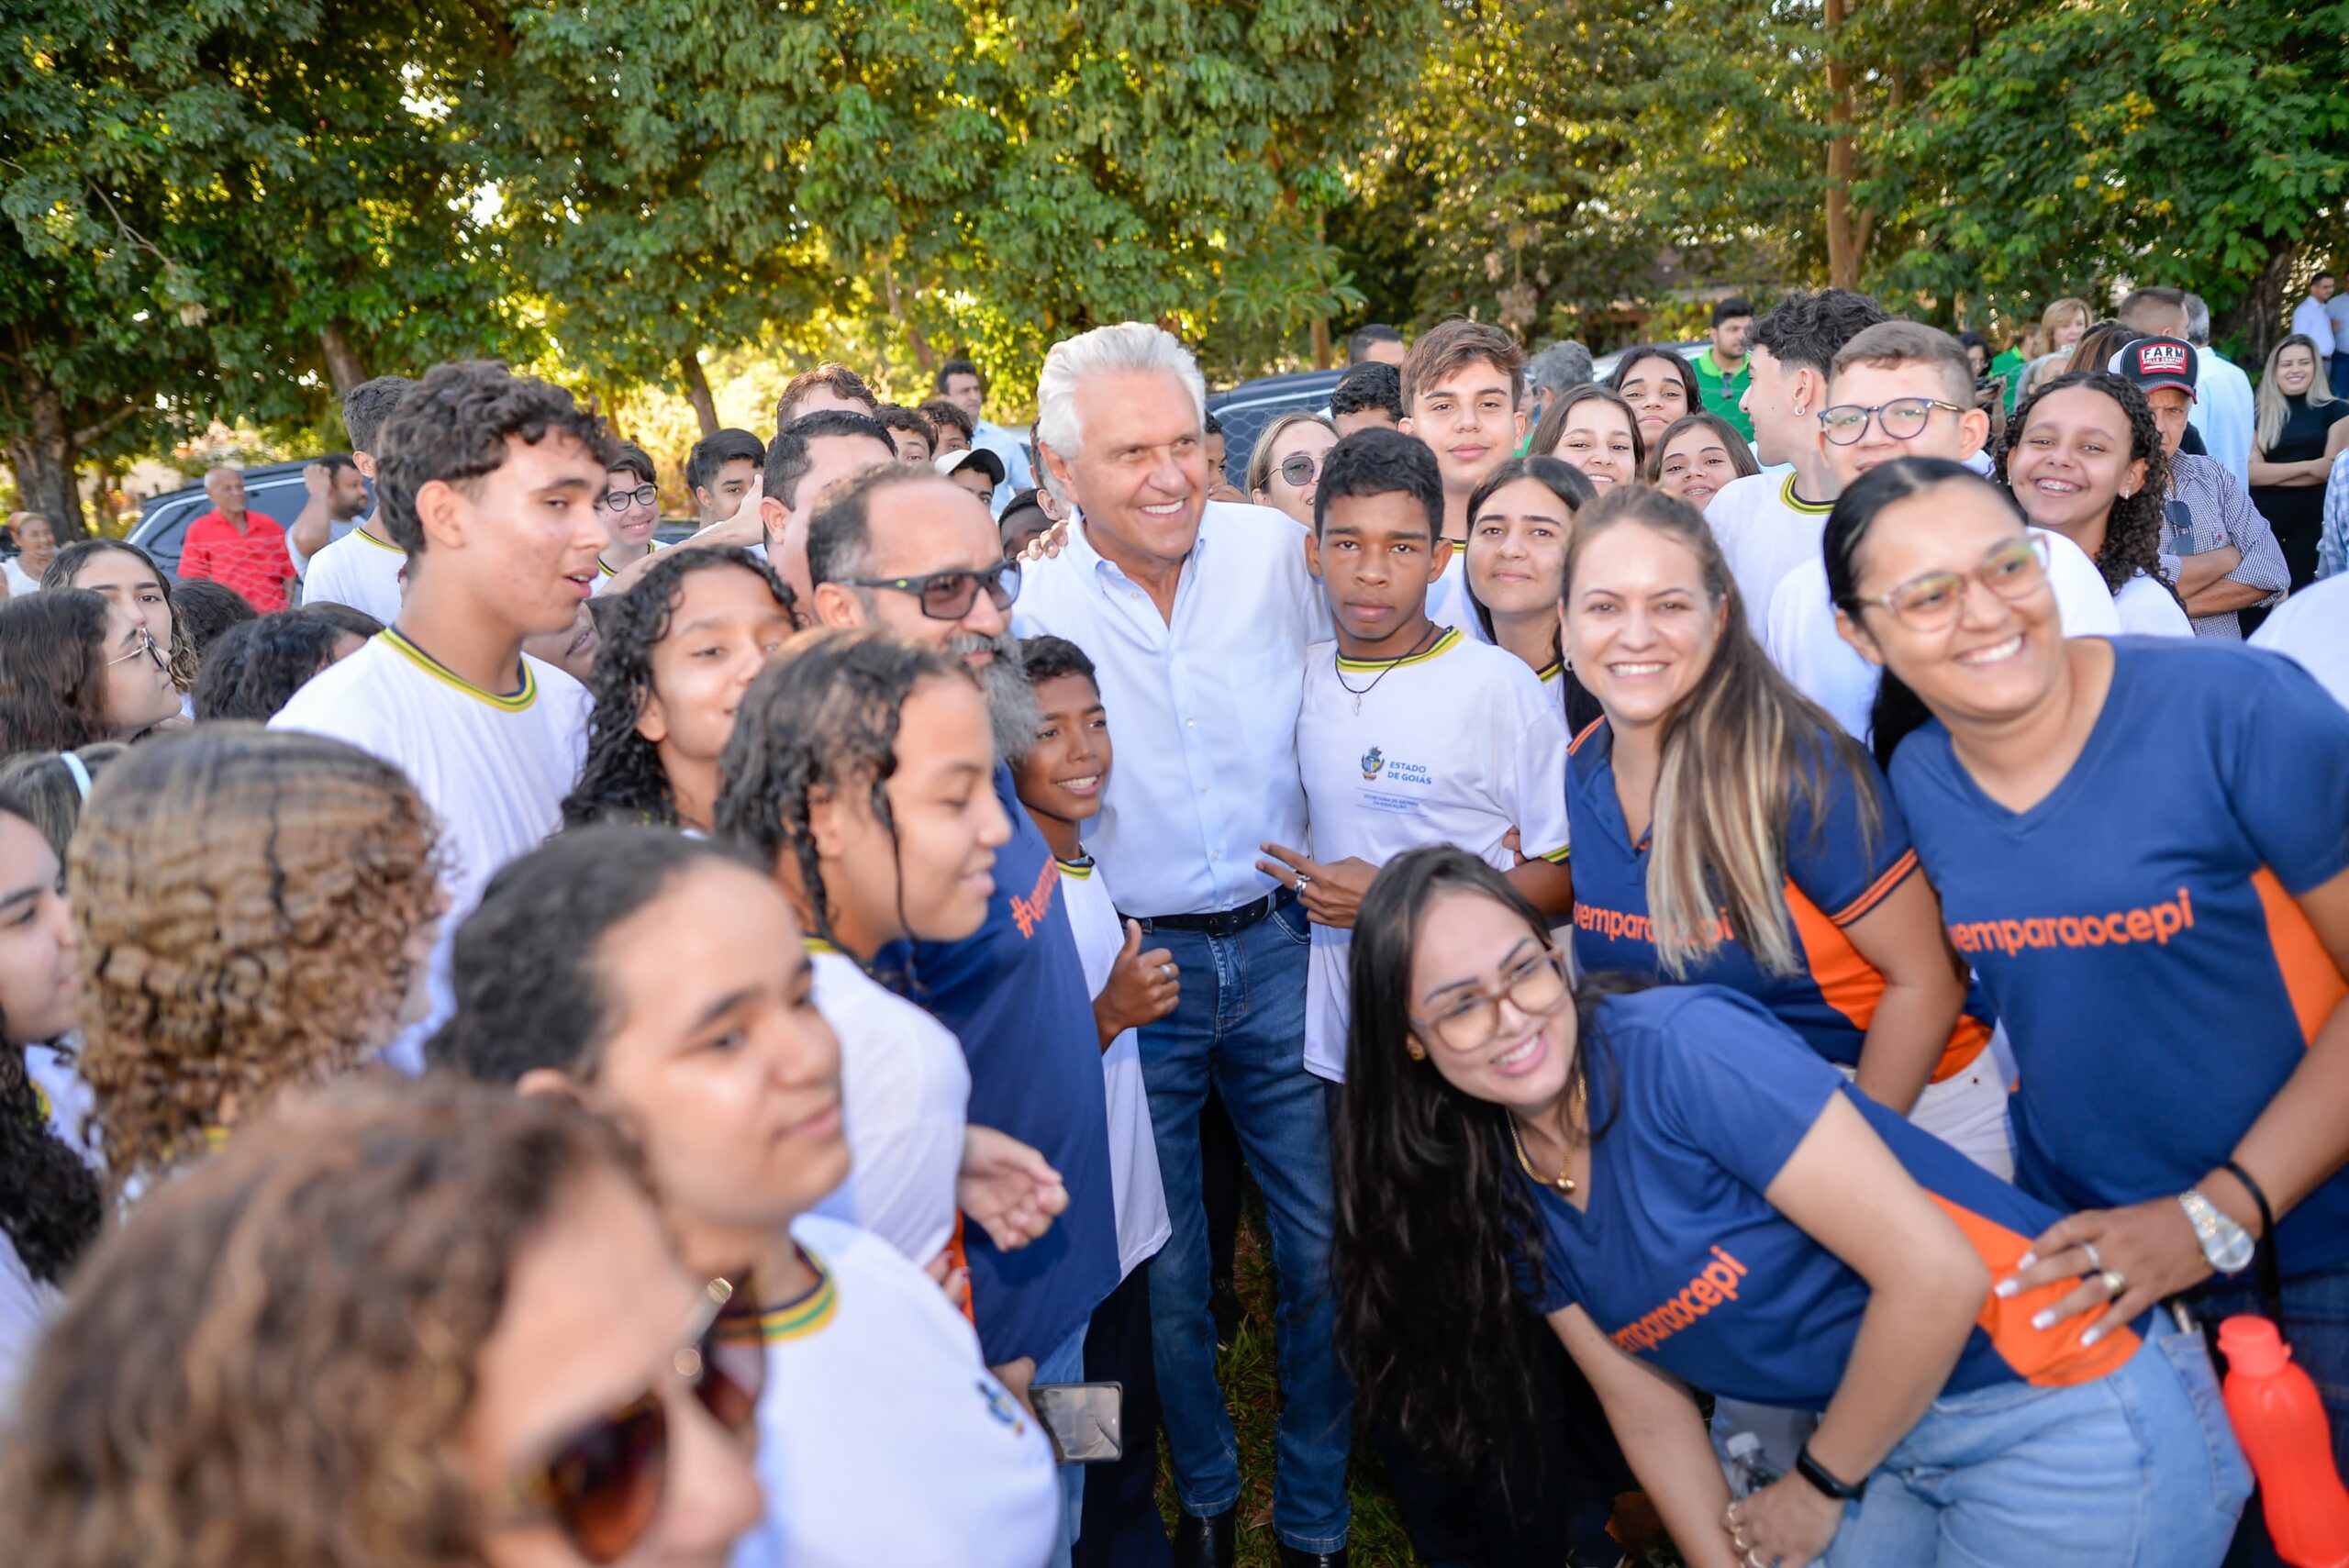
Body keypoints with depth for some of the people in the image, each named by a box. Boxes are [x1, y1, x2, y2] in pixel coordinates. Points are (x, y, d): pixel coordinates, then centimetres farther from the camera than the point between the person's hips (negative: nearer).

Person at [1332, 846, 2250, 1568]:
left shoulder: (1680, 1047, -24)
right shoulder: (1499, 1192, -2)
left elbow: (1937, 1274, -24)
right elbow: (1646, 1400, 6)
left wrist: (1817, 1490, -11)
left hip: (2068, 1415, -6)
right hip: (1897, 1442, 6)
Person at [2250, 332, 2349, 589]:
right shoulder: (2258, 414, 4)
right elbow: (2251, 471, -7)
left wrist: (2272, 474, -11)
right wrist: (2309, 466, -15)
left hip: (2313, 519, -1)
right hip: (2262, 519, 1)